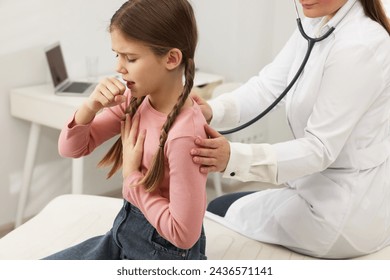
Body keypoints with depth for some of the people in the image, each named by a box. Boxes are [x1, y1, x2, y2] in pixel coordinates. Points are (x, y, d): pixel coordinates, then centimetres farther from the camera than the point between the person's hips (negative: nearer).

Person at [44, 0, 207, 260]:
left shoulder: (184, 133, -29)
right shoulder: (136, 100, -6)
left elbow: (183, 233, -26)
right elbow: (71, 148, 2)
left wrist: (132, 175, -19)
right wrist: (92, 106, -17)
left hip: (164, 252, -7)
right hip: (125, 232, 7)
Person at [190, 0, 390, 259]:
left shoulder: (359, 46, -25)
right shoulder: (315, 26, 2)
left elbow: (320, 149, -26)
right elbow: (268, 86, -8)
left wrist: (234, 157, -38)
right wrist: (211, 110, -26)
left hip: (347, 212, -8)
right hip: (326, 186, 8)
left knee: (219, 212, 9)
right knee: (223, 207, 22)